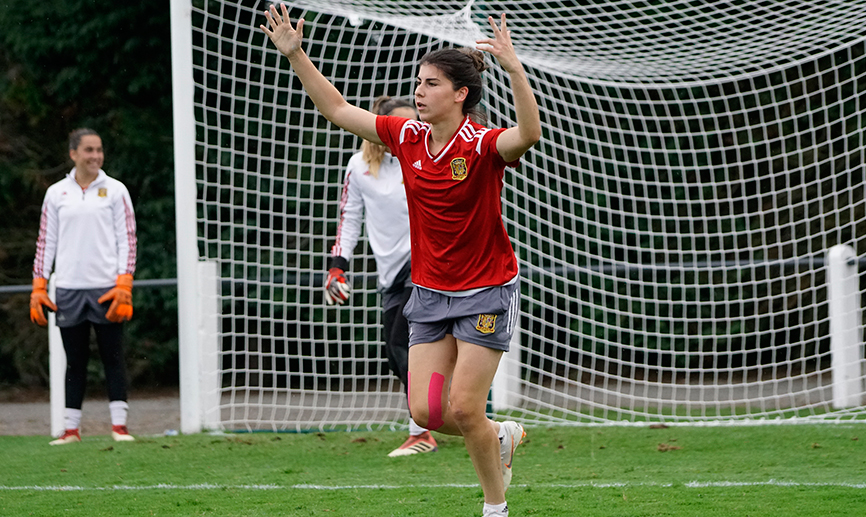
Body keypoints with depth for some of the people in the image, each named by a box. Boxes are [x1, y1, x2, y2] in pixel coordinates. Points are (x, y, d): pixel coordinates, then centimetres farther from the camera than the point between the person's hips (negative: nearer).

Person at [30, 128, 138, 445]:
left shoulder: (115, 191, 5)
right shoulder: (56, 194, 9)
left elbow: (127, 240, 2)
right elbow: (46, 242, 11)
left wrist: (124, 286, -7)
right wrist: (38, 289, 5)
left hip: (106, 288, -2)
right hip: (68, 288, 2)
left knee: (113, 357, -2)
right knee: (75, 361, 5)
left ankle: (119, 424, -1)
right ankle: (71, 428, 8)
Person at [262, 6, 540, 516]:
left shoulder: (483, 145, -18)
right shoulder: (408, 137, -1)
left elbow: (529, 134, -41)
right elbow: (337, 109, 8)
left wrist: (513, 67, -52)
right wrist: (296, 55, 1)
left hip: (486, 292, -6)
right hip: (430, 292, 6)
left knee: (463, 408, -9)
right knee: (426, 411, -2)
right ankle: (501, 438, 27)